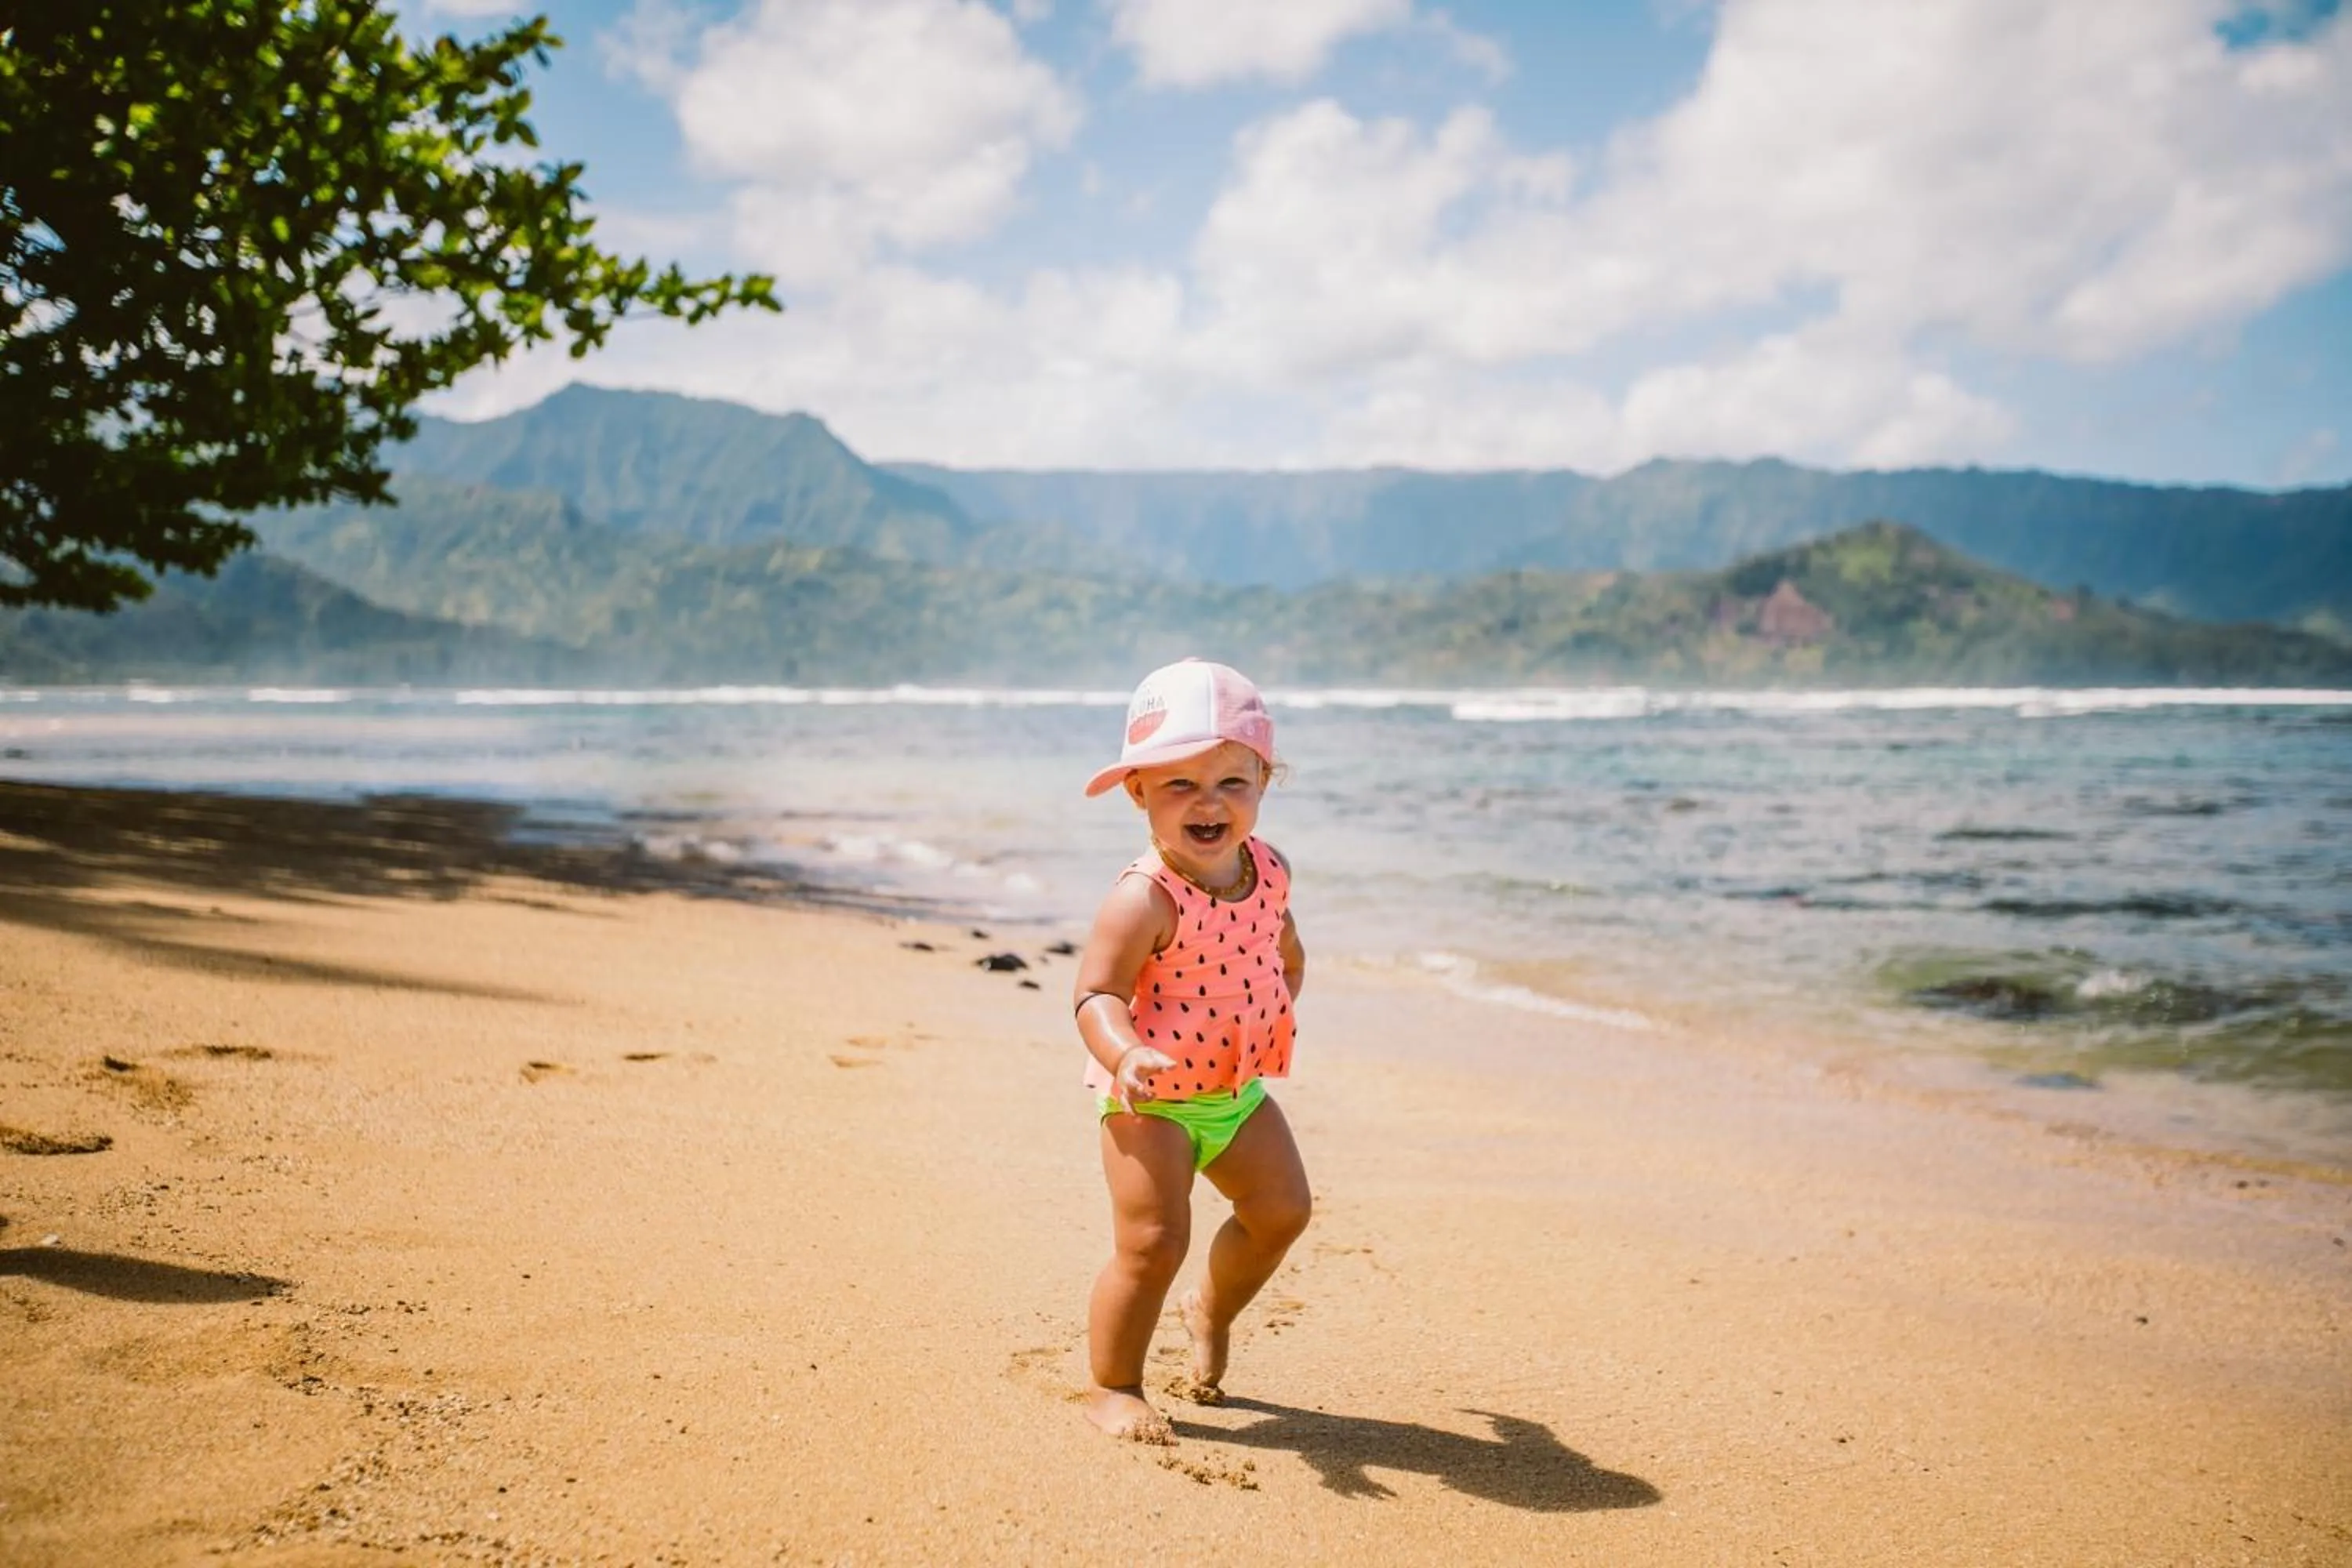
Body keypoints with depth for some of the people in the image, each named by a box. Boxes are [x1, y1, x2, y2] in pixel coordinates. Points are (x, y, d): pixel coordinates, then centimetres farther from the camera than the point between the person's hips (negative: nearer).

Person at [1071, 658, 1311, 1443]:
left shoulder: (1269, 870, -3)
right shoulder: (1143, 900, -26)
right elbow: (1097, 993, -30)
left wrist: (1280, 1012, 14)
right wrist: (1124, 1054, -46)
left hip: (1241, 1088, 7)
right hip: (1151, 1097, -7)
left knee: (1281, 1209, 12)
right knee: (1153, 1240, -11)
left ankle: (1212, 1309, 40)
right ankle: (1111, 1388, 7)